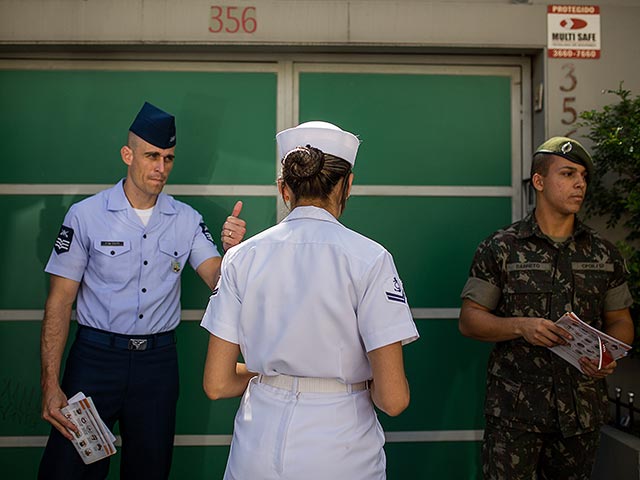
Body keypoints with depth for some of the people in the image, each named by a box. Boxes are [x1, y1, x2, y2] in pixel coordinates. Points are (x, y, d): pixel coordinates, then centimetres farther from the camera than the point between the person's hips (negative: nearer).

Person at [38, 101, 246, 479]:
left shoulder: (187, 220, 2)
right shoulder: (85, 215, -5)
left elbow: (218, 281, -5)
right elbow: (60, 302, -4)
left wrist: (232, 250, -28)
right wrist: (50, 384, -10)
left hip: (158, 360, 2)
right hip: (96, 356, -2)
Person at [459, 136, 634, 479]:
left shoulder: (604, 254, 8)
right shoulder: (500, 249, -2)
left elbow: (620, 322, 13)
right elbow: (469, 320, -3)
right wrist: (521, 326, -19)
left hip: (583, 410, 4)